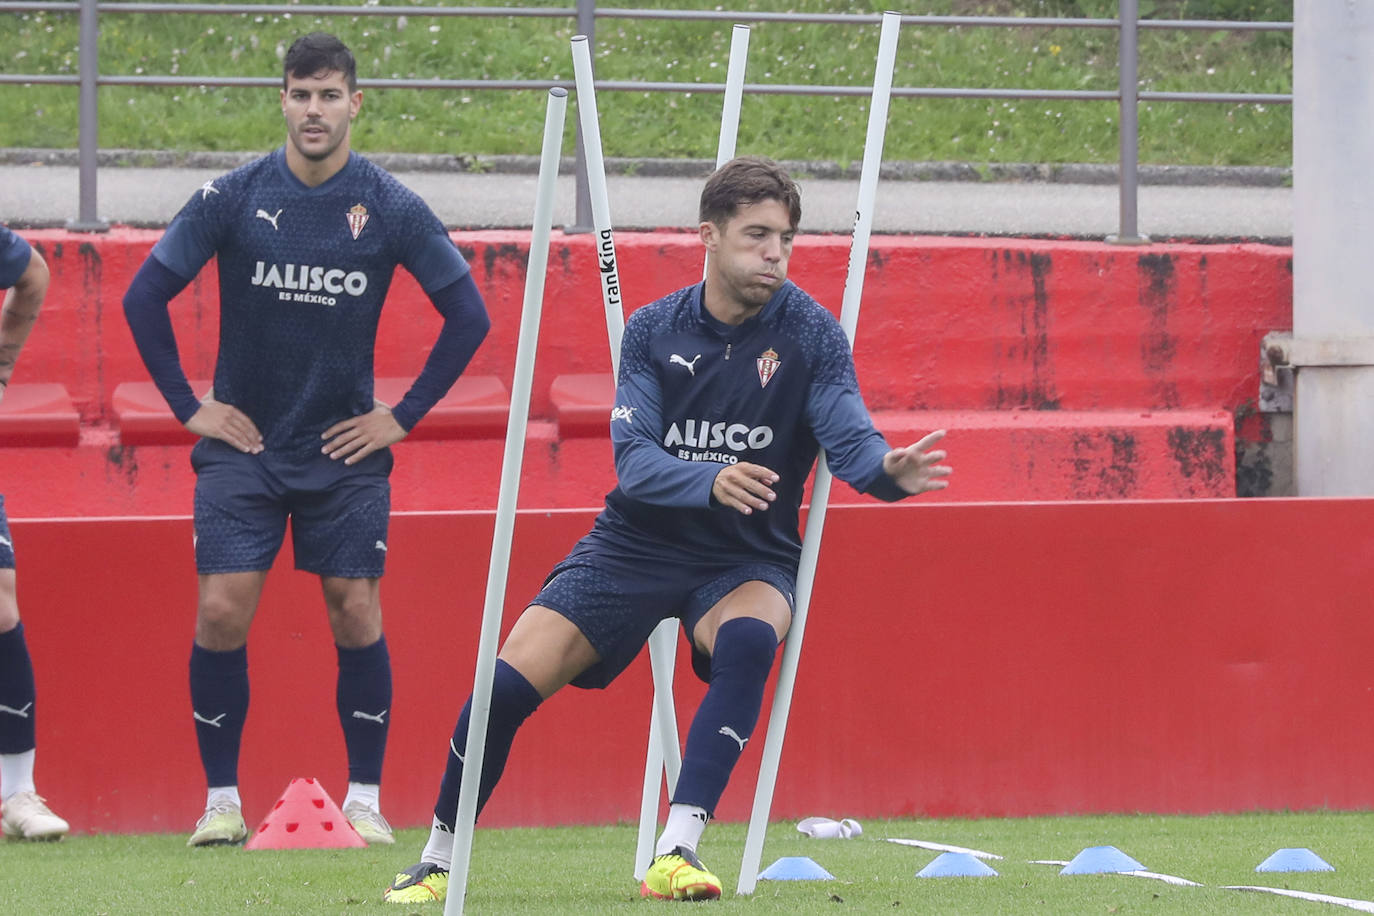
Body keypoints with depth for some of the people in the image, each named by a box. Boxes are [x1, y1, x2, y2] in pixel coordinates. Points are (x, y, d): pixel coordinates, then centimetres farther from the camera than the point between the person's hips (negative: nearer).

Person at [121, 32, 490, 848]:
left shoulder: (390, 209, -5)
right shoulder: (233, 199, -5)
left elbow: (468, 314, 2)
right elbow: (145, 298, 3)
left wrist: (404, 416, 0)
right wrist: (188, 406, 1)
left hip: (346, 448, 0)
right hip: (242, 444, 0)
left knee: (356, 612, -5)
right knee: (221, 611, -8)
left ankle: (365, 799, 6)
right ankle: (222, 800, 3)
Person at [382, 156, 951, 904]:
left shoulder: (810, 334, -8)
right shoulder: (654, 331, -4)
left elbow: (848, 437, -19)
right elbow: (633, 460, -14)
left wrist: (889, 469, -43)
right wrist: (711, 481, -34)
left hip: (747, 560, -1)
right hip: (640, 542, 1)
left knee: (748, 639, -36)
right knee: (509, 682, -11)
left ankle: (676, 852, -38)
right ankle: (438, 861, 12)